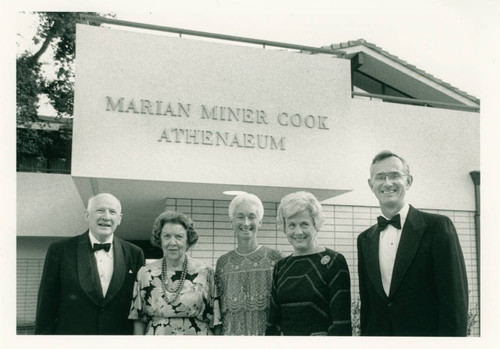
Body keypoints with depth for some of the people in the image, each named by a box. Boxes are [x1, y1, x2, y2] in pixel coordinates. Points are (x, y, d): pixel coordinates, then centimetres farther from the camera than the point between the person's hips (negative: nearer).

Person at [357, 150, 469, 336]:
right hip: (378, 333, 4)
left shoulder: (438, 226, -8)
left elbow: (455, 299, -13)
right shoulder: (364, 240, 7)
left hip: (427, 332, -4)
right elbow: (366, 304, 10)